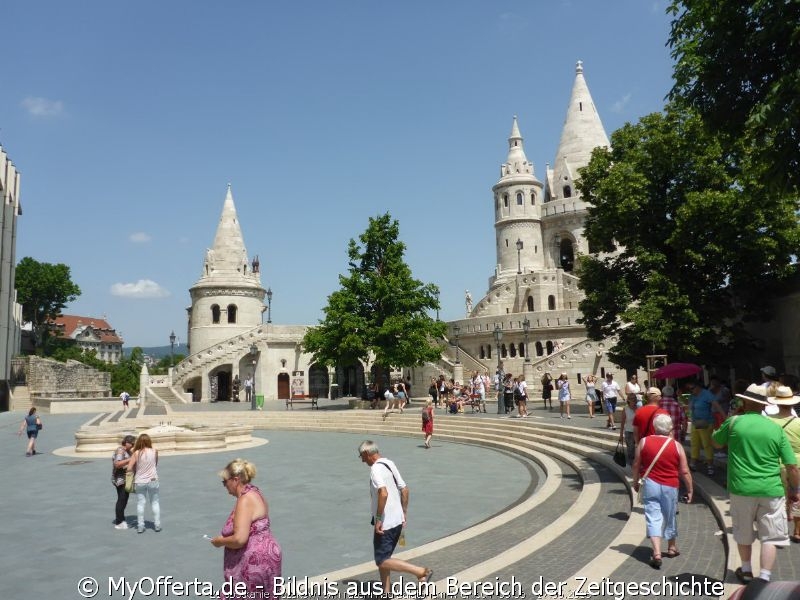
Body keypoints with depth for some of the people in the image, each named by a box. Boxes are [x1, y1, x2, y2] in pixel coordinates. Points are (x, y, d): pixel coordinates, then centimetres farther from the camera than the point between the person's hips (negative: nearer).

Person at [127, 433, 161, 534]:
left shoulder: (136, 453, -10)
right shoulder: (154, 451, -7)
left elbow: (129, 468, -11)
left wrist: (136, 468, 8)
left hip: (139, 482, 0)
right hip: (152, 480, 1)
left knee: (140, 503, 10)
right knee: (155, 502, 12)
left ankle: (140, 526, 12)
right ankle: (157, 524, 16)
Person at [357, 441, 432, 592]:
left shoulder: (376, 469, -17)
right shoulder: (390, 464, 10)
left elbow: (383, 493, -31)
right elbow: (404, 490, 14)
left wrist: (378, 519, -23)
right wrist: (404, 514, 20)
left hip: (385, 524, -9)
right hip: (398, 521, 9)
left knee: (382, 561, -2)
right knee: (383, 558, 18)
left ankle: (421, 571, -6)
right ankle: (386, 592, 23)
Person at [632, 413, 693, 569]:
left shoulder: (644, 442, -3)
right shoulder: (676, 446, -4)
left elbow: (636, 464, 2)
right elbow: (684, 471, -2)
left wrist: (635, 481, 16)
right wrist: (690, 489, 9)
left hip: (650, 484, -1)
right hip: (670, 486, 1)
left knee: (653, 518, 0)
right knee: (670, 517, 18)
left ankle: (656, 553, -12)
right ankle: (672, 548, 37)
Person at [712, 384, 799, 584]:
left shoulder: (734, 422, -4)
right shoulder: (776, 428, 0)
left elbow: (715, 440, 14)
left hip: (742, 488, 0)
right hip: (771, 491, 0)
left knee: (744, 533, 17)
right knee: (770, 536, 7)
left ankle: (746, 571, 33)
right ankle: (765, 579, 2)